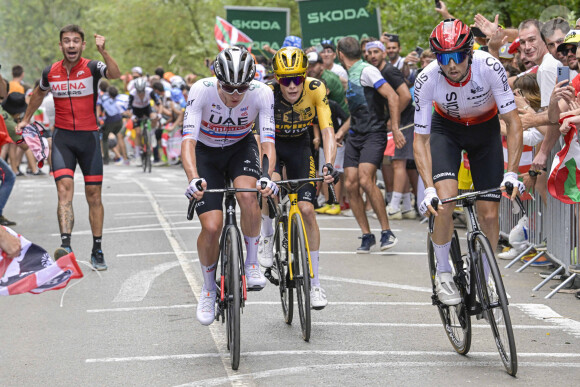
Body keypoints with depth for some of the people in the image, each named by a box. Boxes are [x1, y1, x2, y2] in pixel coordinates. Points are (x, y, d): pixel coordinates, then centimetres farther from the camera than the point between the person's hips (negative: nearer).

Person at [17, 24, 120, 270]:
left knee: (94, 195, 4)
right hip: (62, 137, 1)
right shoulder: (50, 72, 2)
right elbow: (38, 94, 23)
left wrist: (103, 51, -43)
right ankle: (65, 245, -27)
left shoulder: (91, 67, -7)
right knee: (64, 189, -16)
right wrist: (26, 119, 31)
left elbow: (115, 75, -28)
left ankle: (97, 251, 15)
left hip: (89, 137, -1)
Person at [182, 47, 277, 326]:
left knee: (248, 195, -33)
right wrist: (193, 178, -52)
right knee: (212, 227, -14)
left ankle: (252, 263, -12)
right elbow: (188, 140, -35)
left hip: (241, 148, 1)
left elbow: (268, 141, -30)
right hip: (206, 152, -1)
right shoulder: (202, 91, -30)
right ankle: (208, 289, 12)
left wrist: (267, 176, -48)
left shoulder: (262, 93, -26)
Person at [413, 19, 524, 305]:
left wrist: (511, 174, -36)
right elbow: (421, 140, -24)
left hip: (485, 128, 1)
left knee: (489, 214, -5)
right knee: (445, 200, -23)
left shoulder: (489, 67, -32)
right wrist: (429, 189, -36)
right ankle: (443, 274, -3)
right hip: (446, 128, 0)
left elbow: (513, 123, -26)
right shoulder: (427, 80, -30)